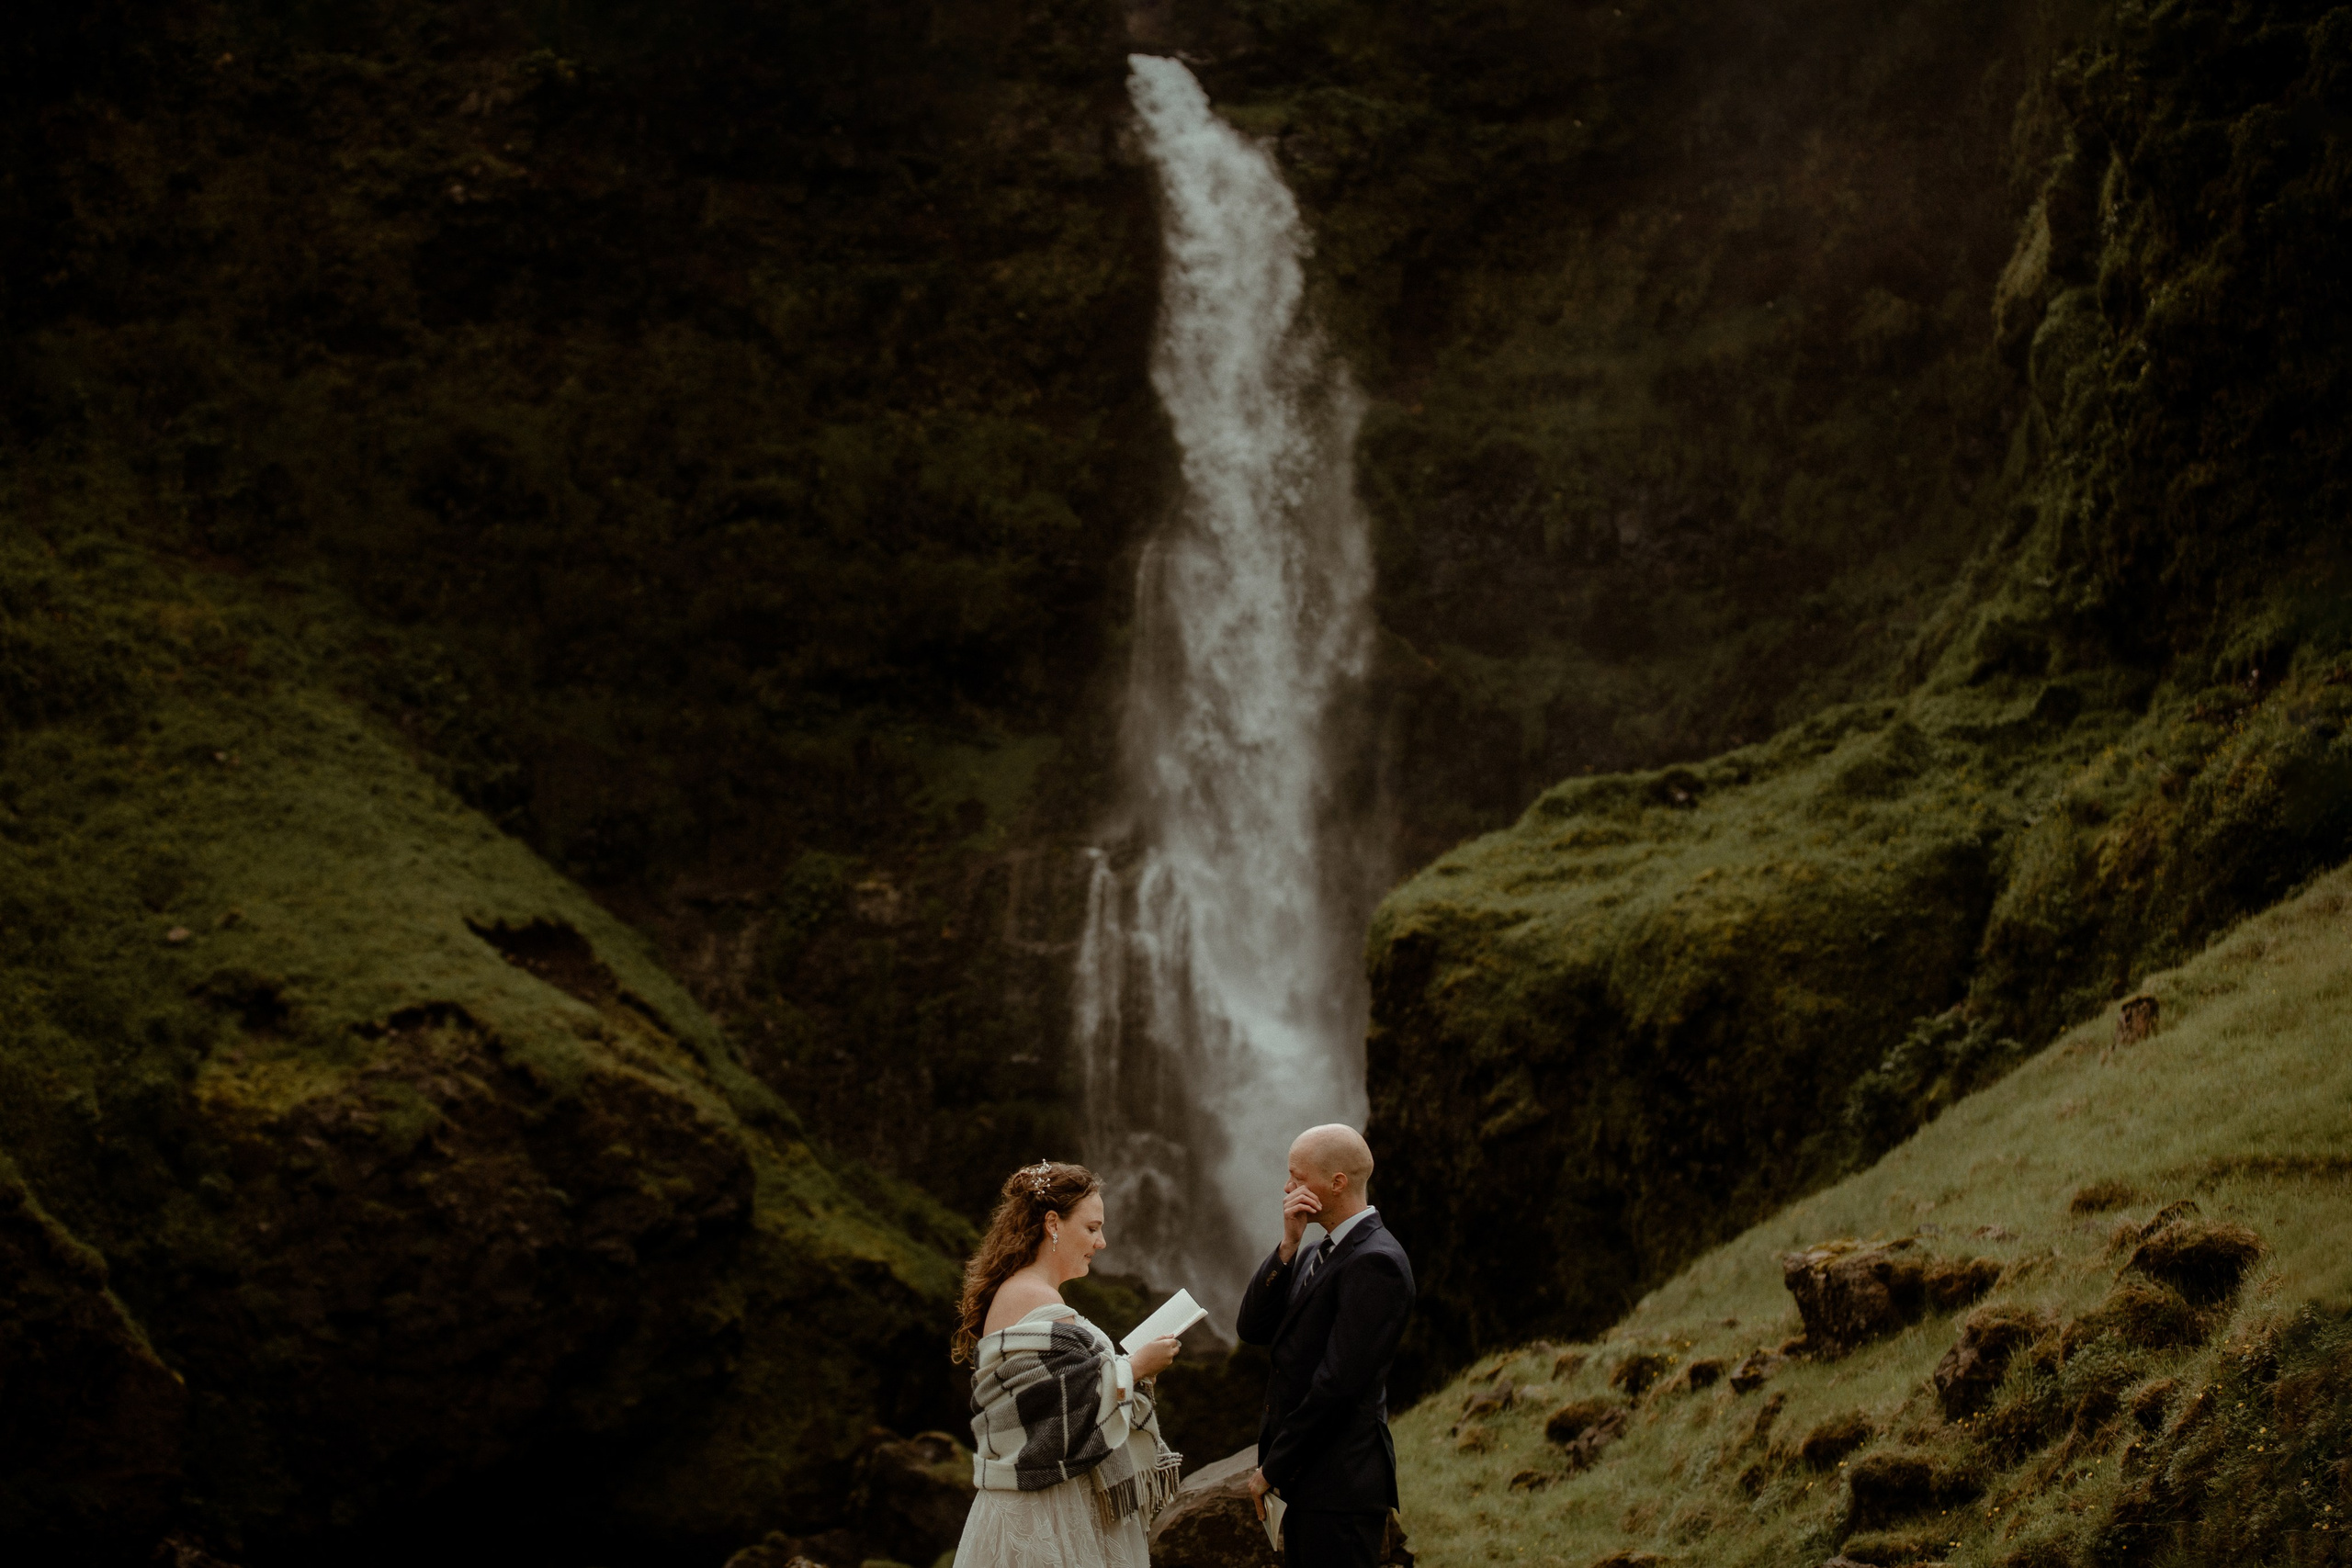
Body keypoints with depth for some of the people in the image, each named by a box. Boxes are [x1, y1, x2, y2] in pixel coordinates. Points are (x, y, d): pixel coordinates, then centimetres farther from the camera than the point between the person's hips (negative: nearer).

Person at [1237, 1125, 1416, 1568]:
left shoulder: (1375, 1262, -16)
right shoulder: (1317, 1255, 15)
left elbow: (1337, 1382, -20)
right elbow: (1253, 1329, 6)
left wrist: (1272, 1469, -13)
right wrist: (1288, 1246, -7)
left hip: (1341, 1486, -9)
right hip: (1309, 1483, 9)